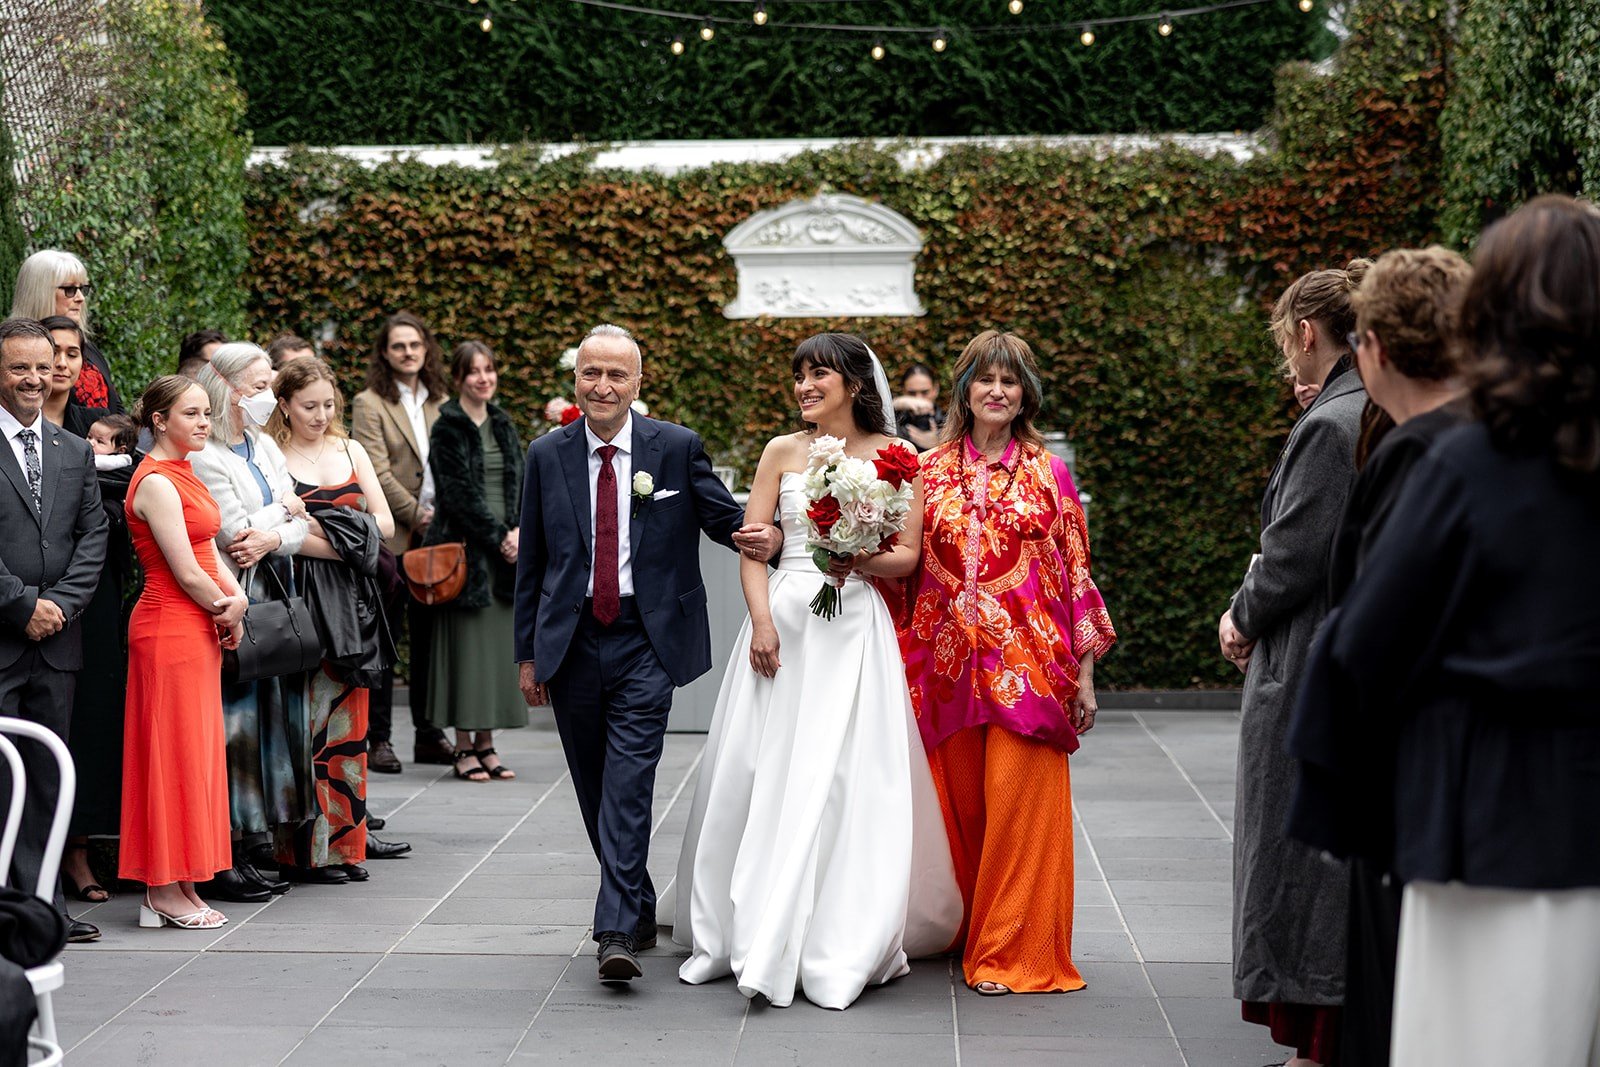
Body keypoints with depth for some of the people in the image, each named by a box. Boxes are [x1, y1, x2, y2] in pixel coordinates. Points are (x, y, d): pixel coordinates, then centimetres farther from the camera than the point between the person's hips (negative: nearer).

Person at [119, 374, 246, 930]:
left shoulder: (183, 476, 15)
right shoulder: (155, 482, -14)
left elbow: (209, 551, 14)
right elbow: (187, 573, -17)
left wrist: (236, 597, -4)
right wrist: (227, 610, -2)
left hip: (197, 631, 9)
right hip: (169, 628, -9)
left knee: (196, 754, 10)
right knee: (174, 753, -4)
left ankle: (179, 885, 16)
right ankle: (164, 891, 3)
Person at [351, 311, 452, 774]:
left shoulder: (440, 401, 15)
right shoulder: (369, 404, -2)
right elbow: (377, 473, -10)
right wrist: (416, 515, -11)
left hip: (434, 535, 5)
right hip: (390, 536, -5)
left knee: (429, 636, 9)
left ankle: (429, 735, 17)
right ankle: (379, 738, 6)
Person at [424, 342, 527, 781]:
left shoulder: (503, 425, 15)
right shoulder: (448, 428, -5)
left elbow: (520, 483, 12)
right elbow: (460, 492, -11)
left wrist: (518, 531, -4)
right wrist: (497, 536, -11)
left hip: (504, 549, 6)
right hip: (465, 547, -6)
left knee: (499, 643, 5)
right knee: (467, 642, -5)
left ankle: (486, 742, 11)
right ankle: (465, 747, 1)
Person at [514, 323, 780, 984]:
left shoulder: (677, 448, 0)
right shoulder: (547, 455, 6)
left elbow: (726, 520, 6)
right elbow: (531, 562, 9)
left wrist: (763, 538, -18)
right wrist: (528, 653, 7)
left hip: (647, 639, -3)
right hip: (571, 642, 3)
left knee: (629, 780, -13)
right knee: (594, 787, 12)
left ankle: (617, 931, -13)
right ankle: (639, 910, 29)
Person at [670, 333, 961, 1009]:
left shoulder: (894, 456, 5)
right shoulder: (783, 452, 9)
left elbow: (908, 555, 3)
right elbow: (751, 546, 3)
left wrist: (859, 560, -16)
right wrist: (763, 623, -9)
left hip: (854, 628, -2)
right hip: (784, 618, 2)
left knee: (846, 781, -6)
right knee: (758, 776, 2)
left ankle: (839, 947, 3)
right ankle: (734, 933, 14)